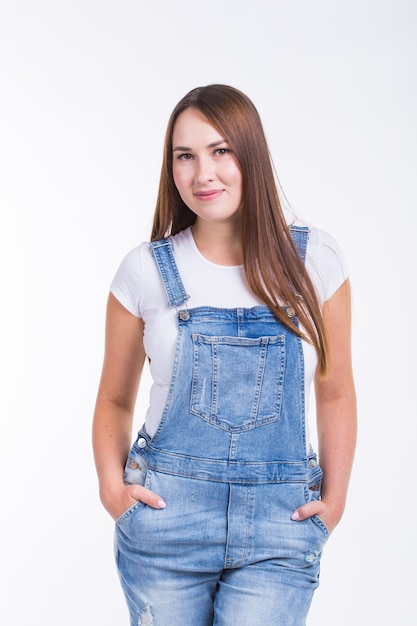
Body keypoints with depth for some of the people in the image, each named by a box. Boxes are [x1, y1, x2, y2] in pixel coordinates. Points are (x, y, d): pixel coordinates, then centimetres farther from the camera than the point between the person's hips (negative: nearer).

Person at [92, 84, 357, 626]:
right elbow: (115, 400, 9)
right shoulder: (146, 269, -2)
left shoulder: (313, 259, -1)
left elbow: (335, 393, 8)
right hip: (166, 515, 1)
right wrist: (112, 485, -5)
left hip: (280, 523, 0)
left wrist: (334, 499, 2)